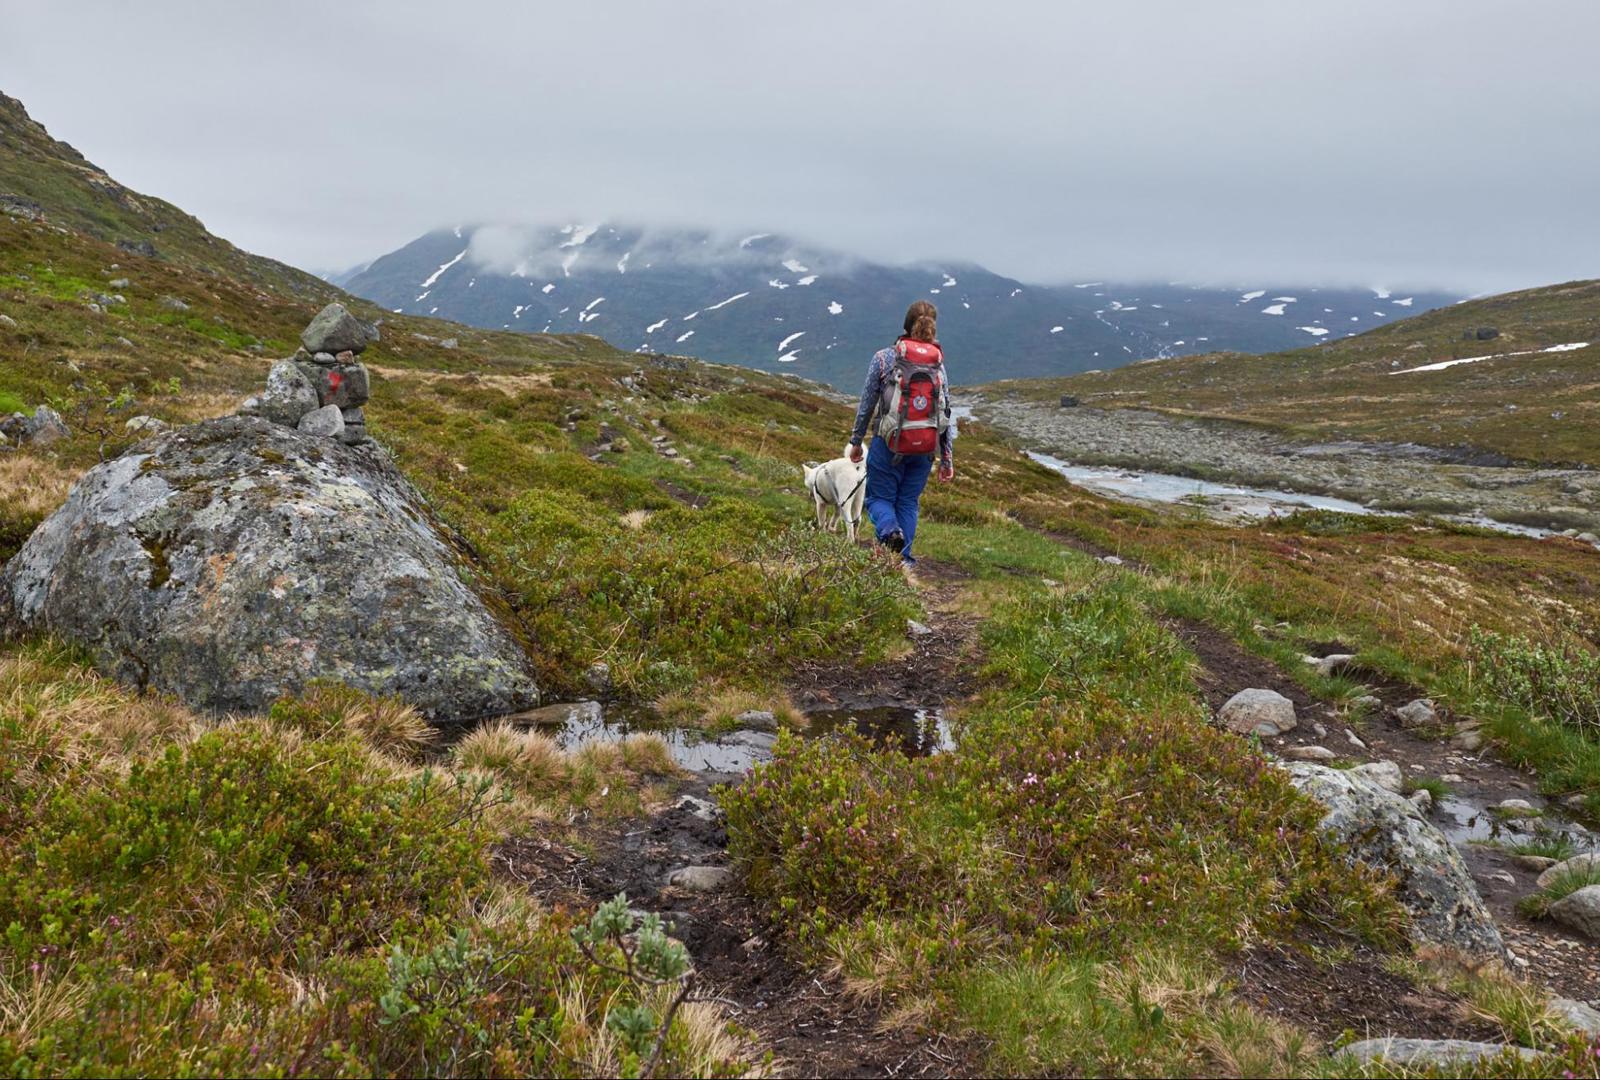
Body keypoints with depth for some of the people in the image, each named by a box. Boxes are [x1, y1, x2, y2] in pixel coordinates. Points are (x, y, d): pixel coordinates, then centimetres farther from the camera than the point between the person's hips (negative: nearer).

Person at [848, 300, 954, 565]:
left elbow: (867, 404, 0)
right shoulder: (939, 364, 4)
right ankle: (903, 559, 13)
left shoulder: (884, 358, -4)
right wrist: (947, 458, 10)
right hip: (925, 447, 3)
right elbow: (946, 414, 5)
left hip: (889, 443, -3)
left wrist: (856, 441, 11)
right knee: (909, 503, 15)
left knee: (879, 497, 12)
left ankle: (890, 530, -18)